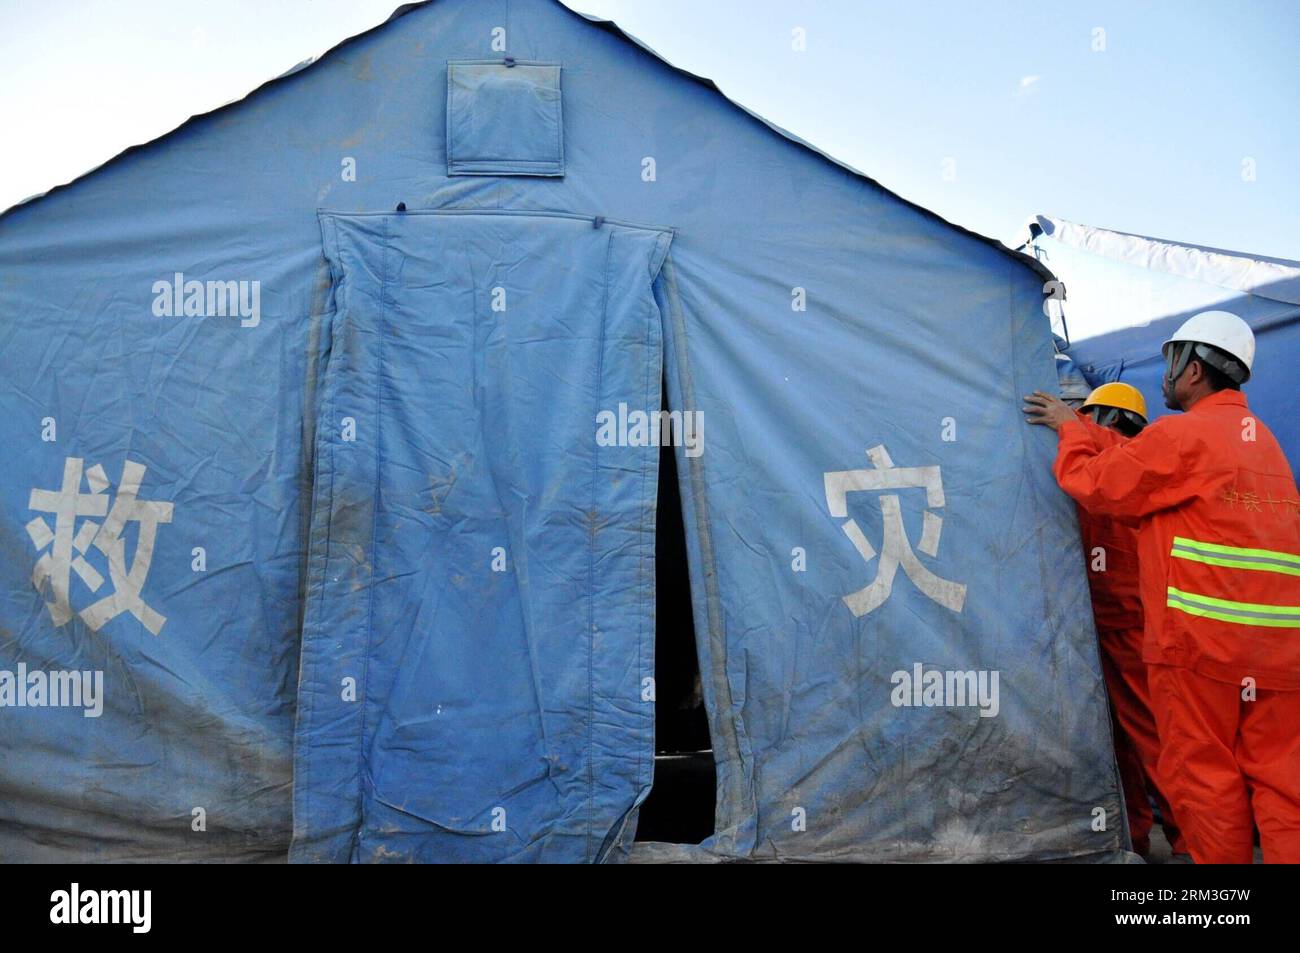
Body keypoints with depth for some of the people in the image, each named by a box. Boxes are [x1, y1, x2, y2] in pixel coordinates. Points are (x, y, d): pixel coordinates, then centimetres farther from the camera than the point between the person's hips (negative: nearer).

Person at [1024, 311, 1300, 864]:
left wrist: (1071, 430, 14)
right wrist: (1081, 433, 24)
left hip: (1199, 638, -8)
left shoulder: (1181, 434, -9)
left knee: (1203, 773, 4)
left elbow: (1096, 487, -3)